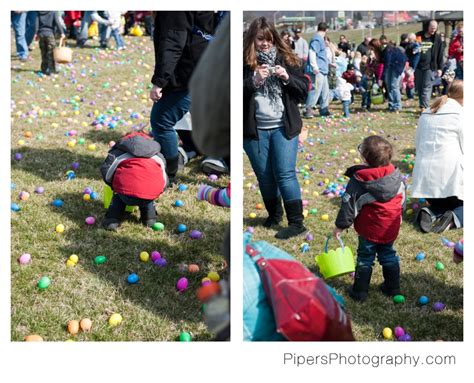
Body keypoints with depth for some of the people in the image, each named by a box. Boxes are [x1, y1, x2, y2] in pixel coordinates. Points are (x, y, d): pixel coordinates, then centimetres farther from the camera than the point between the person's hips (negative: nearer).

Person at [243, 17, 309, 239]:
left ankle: (296, 222, 0)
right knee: (264, 175, 11)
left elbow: (304, 90, 4)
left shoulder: (286, 59, 3)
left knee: (285, 173, -5)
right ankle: (274, 214, 31)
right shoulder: (244, 62, -1)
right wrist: (254, 81, -21)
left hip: (284, 127, -1)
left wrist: (287, 78, -14)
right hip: (255, 130, 1)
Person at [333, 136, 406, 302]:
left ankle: (360, 291, 15)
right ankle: (393, 287, 28)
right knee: (388, 255, 20)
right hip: (391, 228, 4)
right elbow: (402, 198, 10)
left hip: (369, 229, -4)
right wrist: (397, 216, 27)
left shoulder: (359, 179, -19)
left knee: (365, 258, 8)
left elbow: (349, 203, -14)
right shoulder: (396, 175, -4)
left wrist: (341, 225, -4)